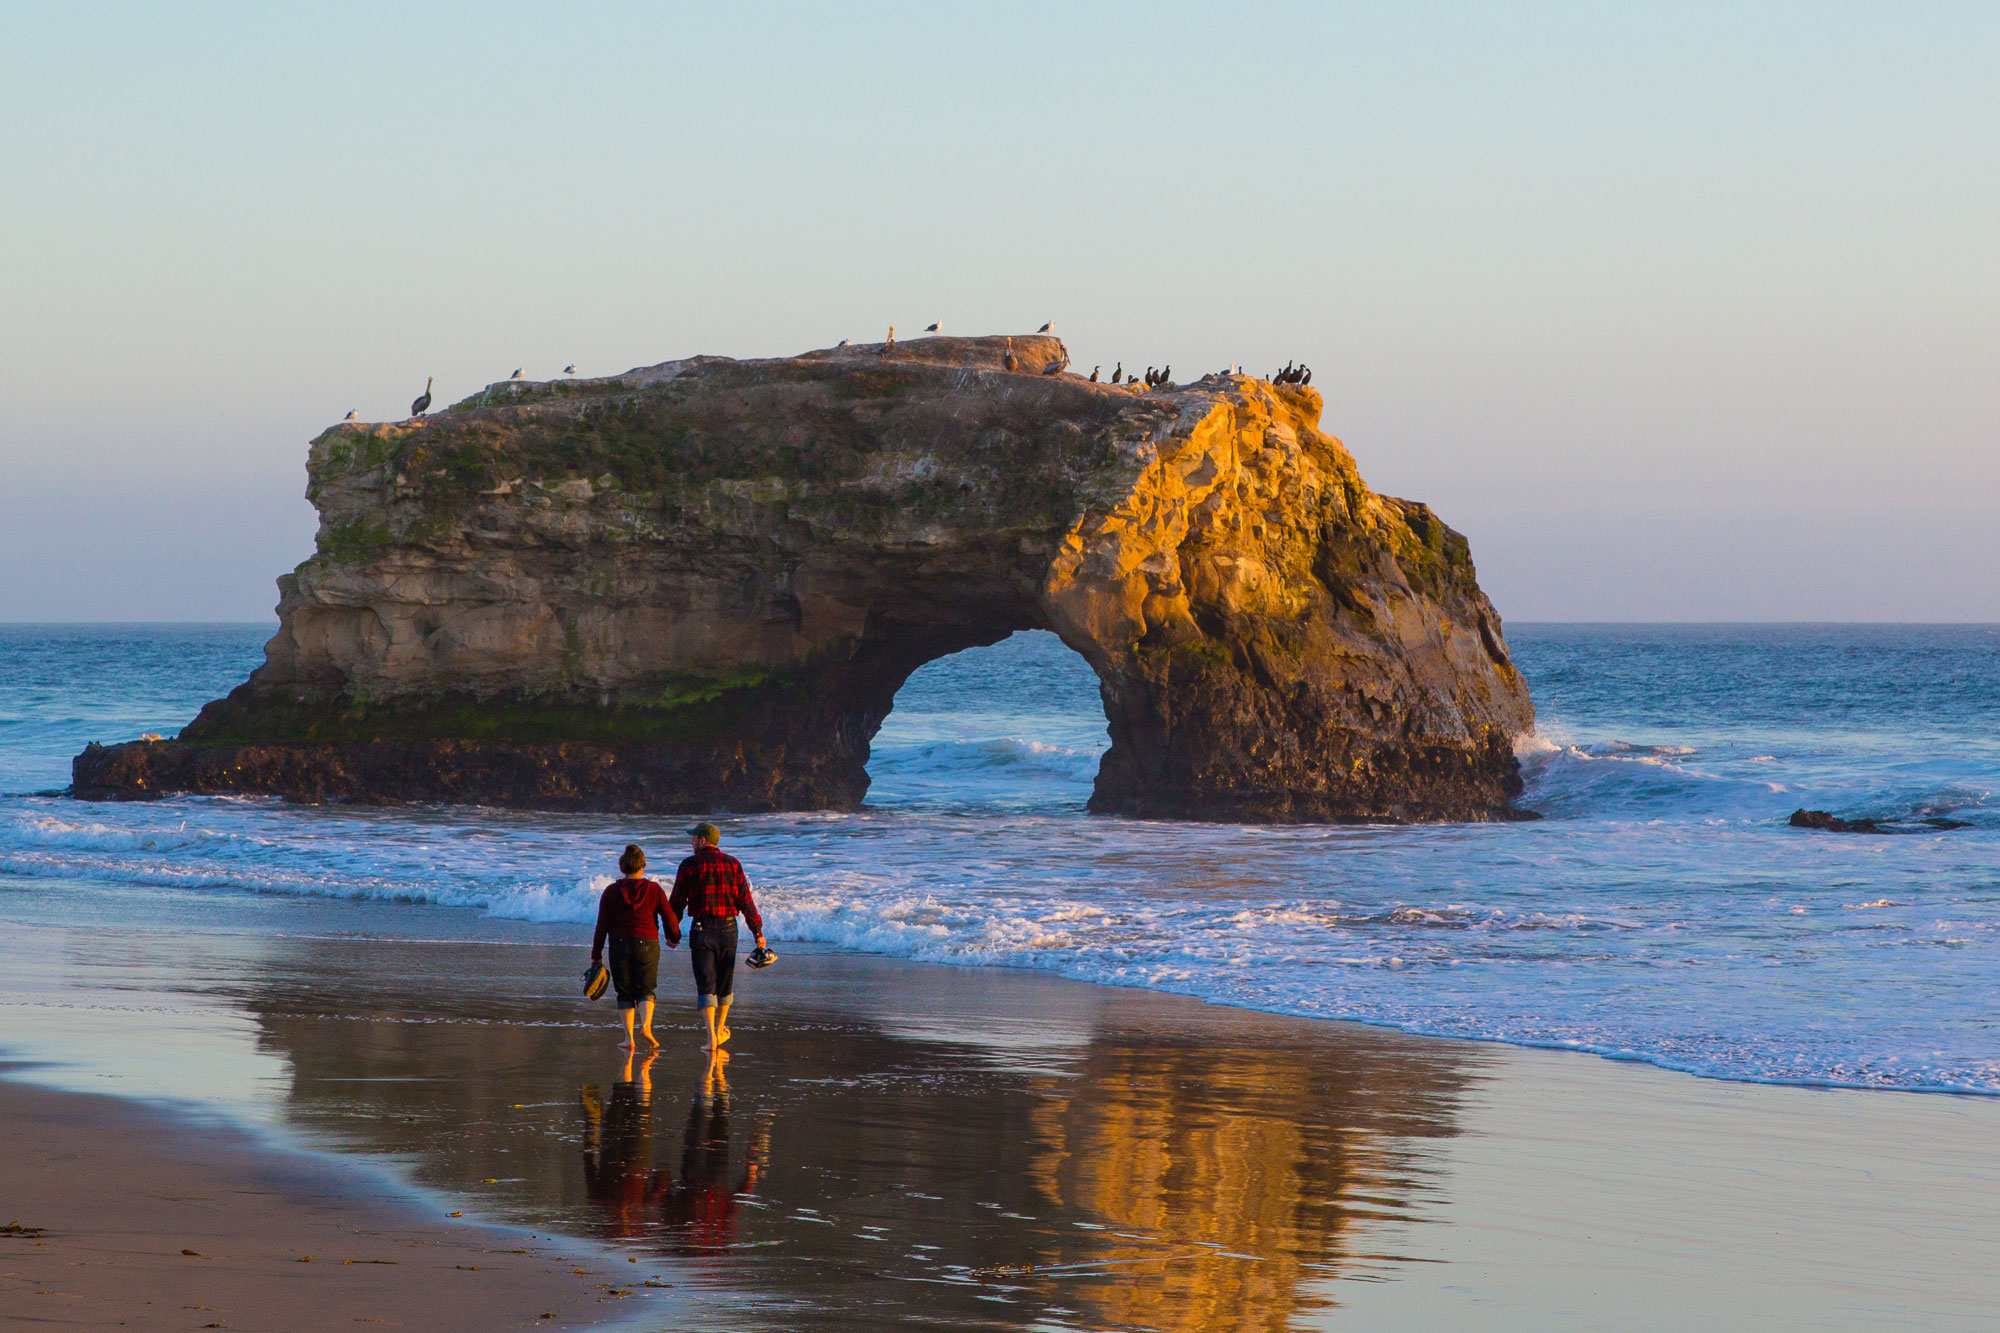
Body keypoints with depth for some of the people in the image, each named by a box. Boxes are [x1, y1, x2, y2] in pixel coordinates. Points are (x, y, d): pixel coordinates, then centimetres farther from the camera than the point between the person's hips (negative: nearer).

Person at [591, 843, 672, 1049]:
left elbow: (602, 926, -1)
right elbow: (669, 917, -2)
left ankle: (629, 1037, 1)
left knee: (625, 992, 8)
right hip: (647, 944, 0)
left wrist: (596, 955, 4)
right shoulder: (654, 890, -1)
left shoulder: (611, 891, -1)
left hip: (619, 945, 0)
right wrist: (674, 937, 18)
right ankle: (646, 1024, -18)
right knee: (646, 989, 8)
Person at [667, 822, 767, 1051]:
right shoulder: (732, 863, 3)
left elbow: (677, 902, -2)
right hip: (728, 929, 3)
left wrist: (672, 933, 9)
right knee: (725, 982, 19)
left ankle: (711, 1037, -17)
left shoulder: (689, 865, -4)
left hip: (701, 929, -3)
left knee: (706, 985, -4)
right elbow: (745, 899, 0)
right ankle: (720, 1030, 32)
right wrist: (757, 931, 3)